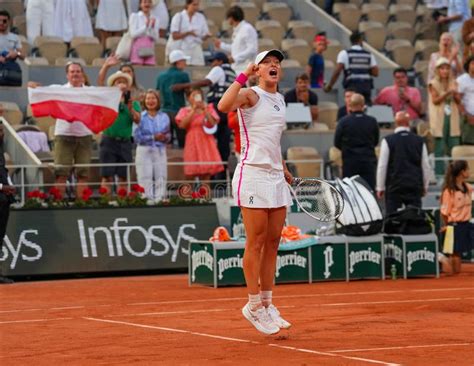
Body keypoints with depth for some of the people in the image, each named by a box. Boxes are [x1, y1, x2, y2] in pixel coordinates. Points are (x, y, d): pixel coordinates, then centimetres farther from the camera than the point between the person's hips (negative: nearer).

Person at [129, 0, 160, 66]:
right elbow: (133, 34, -5)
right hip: (138, 48, -3)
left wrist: (152, 27, -9)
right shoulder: (134, 16, 4)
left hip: (149, 50, 3)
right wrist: (145, 26, -12)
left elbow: (156, 38, 7)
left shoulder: (154, 19, 13)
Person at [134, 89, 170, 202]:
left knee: (161, 178, 0)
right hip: (144, 151, -3)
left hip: (160, 151, 3)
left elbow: (168, 135, 13)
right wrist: (153, 137, -15)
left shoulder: (164, 117, 11)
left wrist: (165, 138, -11)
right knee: (145, 179, -5)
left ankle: (160, 200, 2)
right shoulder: (140, 117, 0)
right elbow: (137, 137, -7)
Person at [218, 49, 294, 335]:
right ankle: (254, 305, 3)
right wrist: (244, 76, -24)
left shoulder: (280, 99, 16)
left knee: (273, 242, 8)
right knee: (256, 243, -4)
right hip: (253, 175, -8)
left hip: (276, 177, 8)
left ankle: (266, 303, 15)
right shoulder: (250, 95, -7)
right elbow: (224, 106, -29)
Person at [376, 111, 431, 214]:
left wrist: (380, 187, 4)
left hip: (394, 187, -2)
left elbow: (382, 166, -3)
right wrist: (425, 186, 19)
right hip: (415, 186, 2)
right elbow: (426, 166, 8)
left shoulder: (388, 141, -5)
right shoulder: (419, 141, 3)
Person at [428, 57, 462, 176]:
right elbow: (435, 100, -10)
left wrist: (455, 94, -10)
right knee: (440, 149, -4)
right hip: (440, 118, -4)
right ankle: (439, 173, 0)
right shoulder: (433, 84, -1)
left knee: (454, 147, 2)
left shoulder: (453, 83, 11)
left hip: (452, 118, 4)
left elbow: (458, 101, 11)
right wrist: (447, 93, -21)